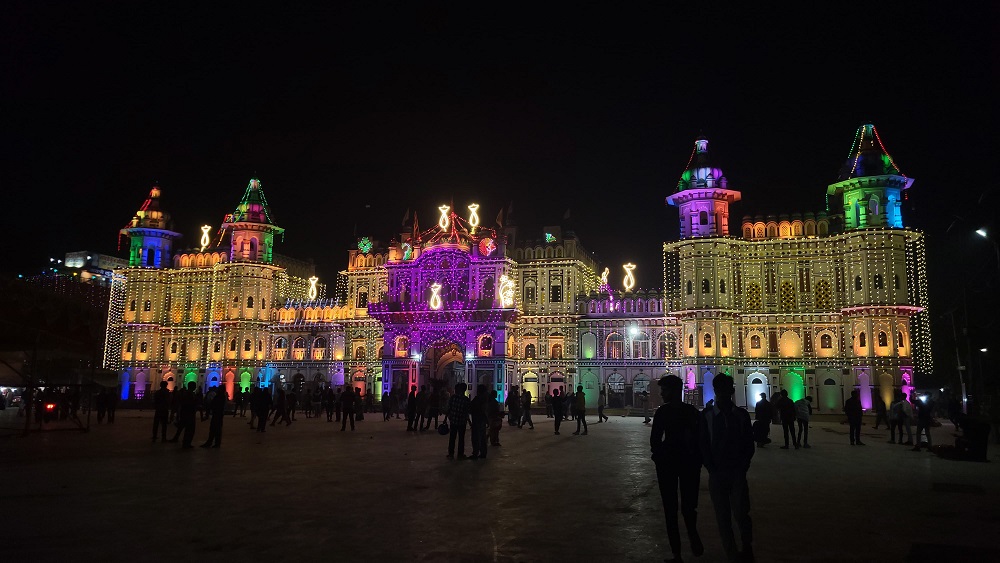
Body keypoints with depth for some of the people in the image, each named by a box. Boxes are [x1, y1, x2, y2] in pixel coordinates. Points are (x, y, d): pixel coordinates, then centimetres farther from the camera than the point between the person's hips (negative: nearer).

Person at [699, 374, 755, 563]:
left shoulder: (742, 415, 2)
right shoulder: (706, 416, -2)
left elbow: (749, 444, 6)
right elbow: (703, 445, 0)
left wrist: (743, 467, -2)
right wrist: (712, 469, -5)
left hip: (738, 473, 0)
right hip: (717, 474, 0)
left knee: (741, 513, -5)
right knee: (723, 517, 5)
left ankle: (747, 547, 23)